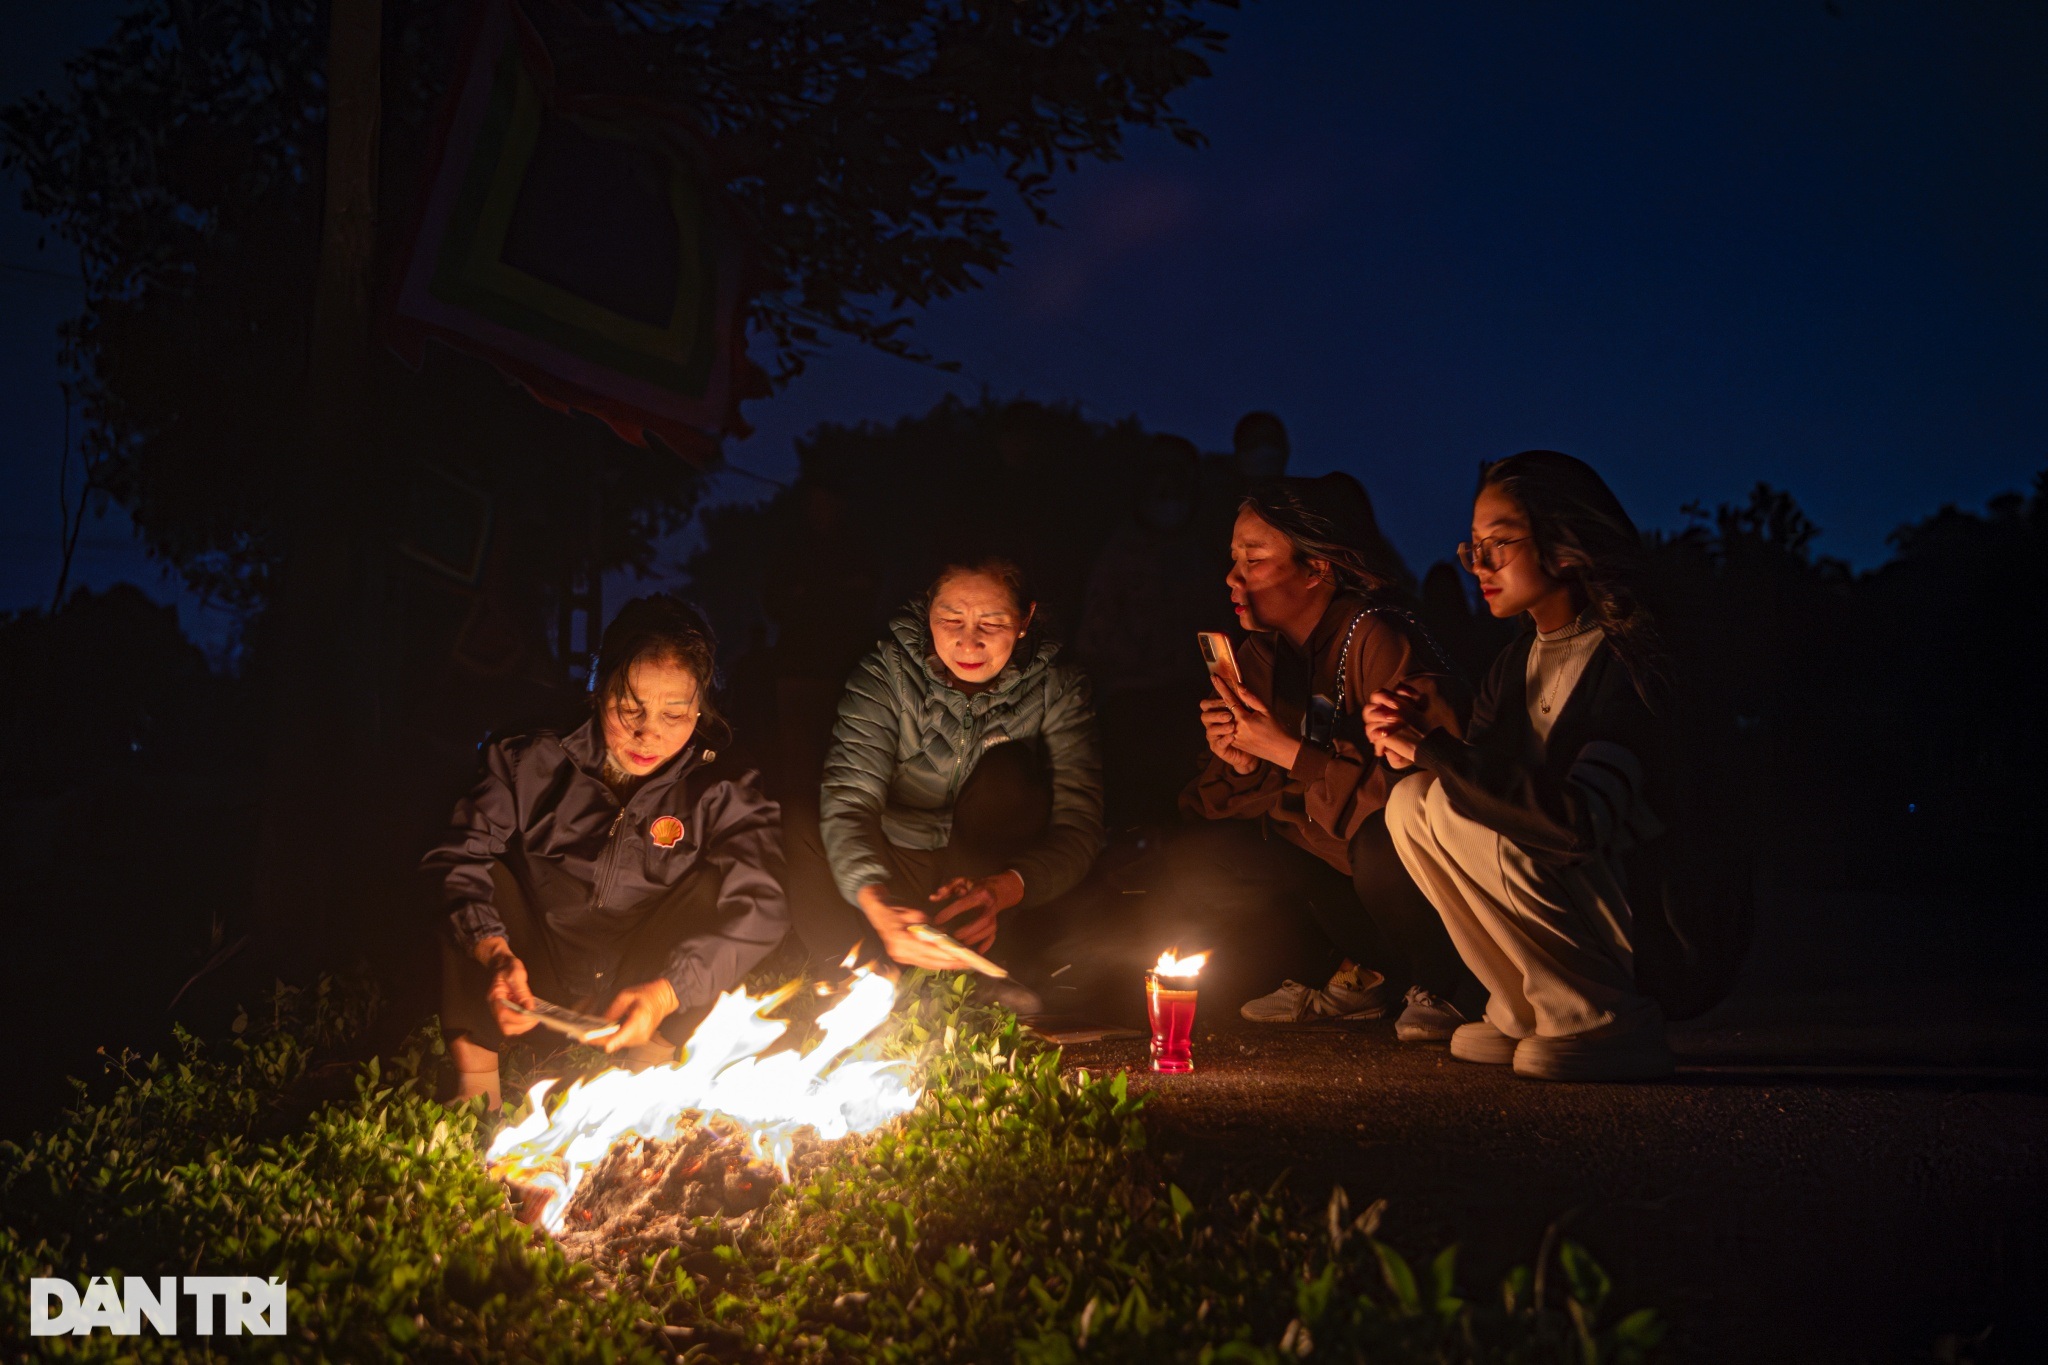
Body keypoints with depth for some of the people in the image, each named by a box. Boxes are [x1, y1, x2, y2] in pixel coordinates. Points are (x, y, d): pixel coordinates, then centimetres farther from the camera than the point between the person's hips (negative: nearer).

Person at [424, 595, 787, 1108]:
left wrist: (666, 993, -38)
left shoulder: (720, 792, -8)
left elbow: (759, 905, -23)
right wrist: (494, 953, -35)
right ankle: (474, 1083, -15)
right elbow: (460, 858, -15)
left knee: (718, 883, -19)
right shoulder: (531, 764, -5)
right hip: (528, 997, 1)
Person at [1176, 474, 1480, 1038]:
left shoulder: (1377, 639, -21)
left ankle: (1438, 986, -6)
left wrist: (1287, 751, -27)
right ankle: (1358, 974, 5)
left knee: (1380, 847, -37)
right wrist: (1242, 764, -18)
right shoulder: (1260, 656, 2)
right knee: (1202, 859, -7)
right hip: (1329, 857, 7)